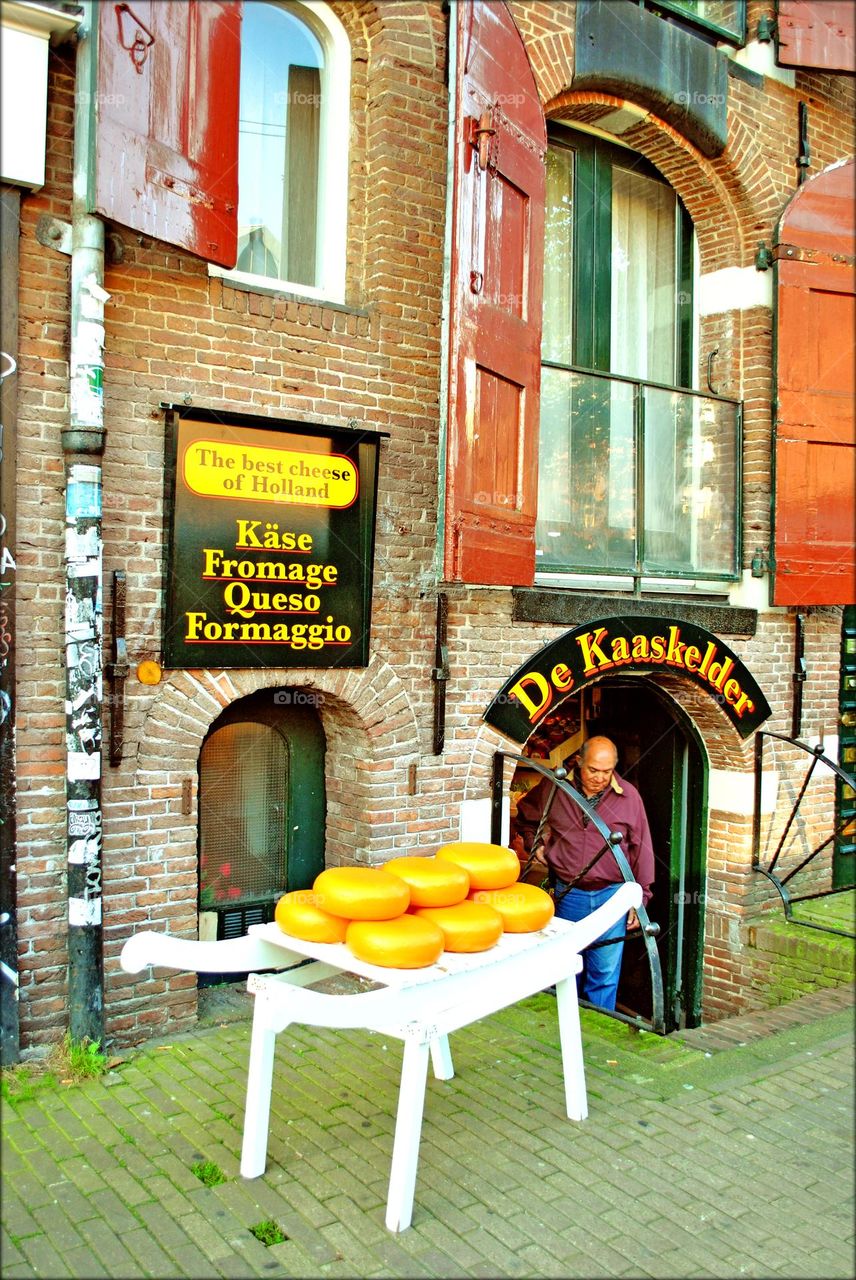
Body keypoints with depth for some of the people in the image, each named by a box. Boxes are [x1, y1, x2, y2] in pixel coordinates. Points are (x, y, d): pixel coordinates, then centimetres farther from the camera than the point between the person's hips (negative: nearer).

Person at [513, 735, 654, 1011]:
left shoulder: (628, 796, -5)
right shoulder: (554, 788, -3)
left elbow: (642, 851, 1)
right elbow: (525, 815, 19)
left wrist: (639, 899, 1)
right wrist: (534, 846, 5)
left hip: (611, 895, -1)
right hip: (568, 894, 1)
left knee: (605, 974, 1)